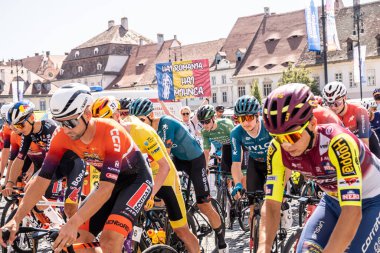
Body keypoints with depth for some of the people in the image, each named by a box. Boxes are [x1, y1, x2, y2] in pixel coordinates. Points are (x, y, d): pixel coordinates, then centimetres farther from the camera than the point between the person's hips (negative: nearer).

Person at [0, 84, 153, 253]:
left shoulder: (110, 132, -34)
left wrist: (73, 224, -48)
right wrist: (16, 219, -24)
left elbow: (106, 189, -39)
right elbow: (42, 180, -15)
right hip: (110, 181, 6)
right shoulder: (61, 136, -18)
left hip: (136, 179, -6)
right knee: (80, 238, -4)